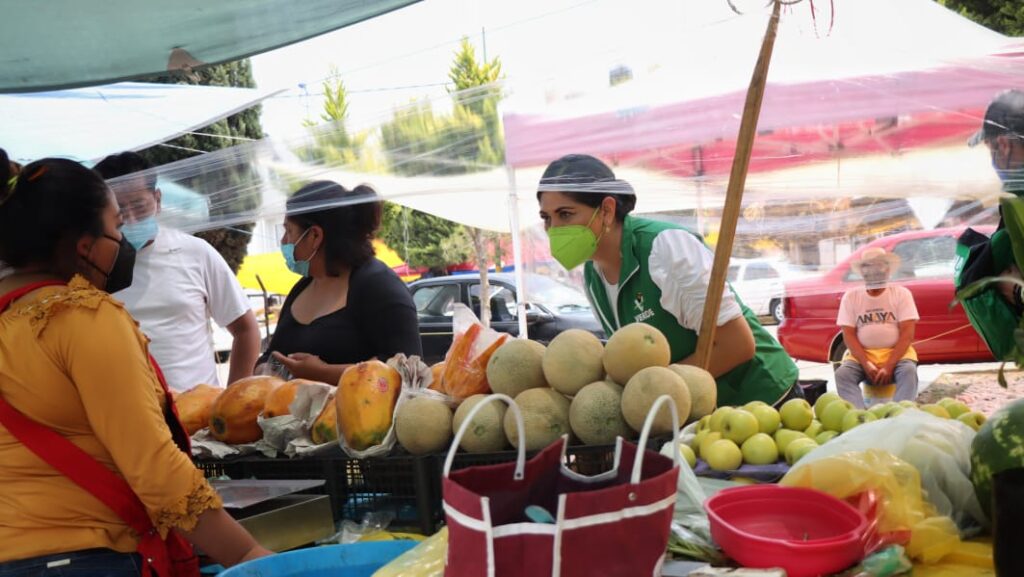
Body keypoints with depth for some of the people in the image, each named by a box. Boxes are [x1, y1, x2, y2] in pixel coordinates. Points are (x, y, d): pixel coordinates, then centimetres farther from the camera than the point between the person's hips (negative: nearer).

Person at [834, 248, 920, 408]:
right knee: (842, 373, -28)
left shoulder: (901, 294, -1)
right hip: (862, 354, 1)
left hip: (896, 352, -1)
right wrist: (866, 364, -18)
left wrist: (889, 365, -20)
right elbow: (849, 335, -3)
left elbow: (907, 334, -8)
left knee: (908, 371, -32)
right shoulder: (851, 297, 2)